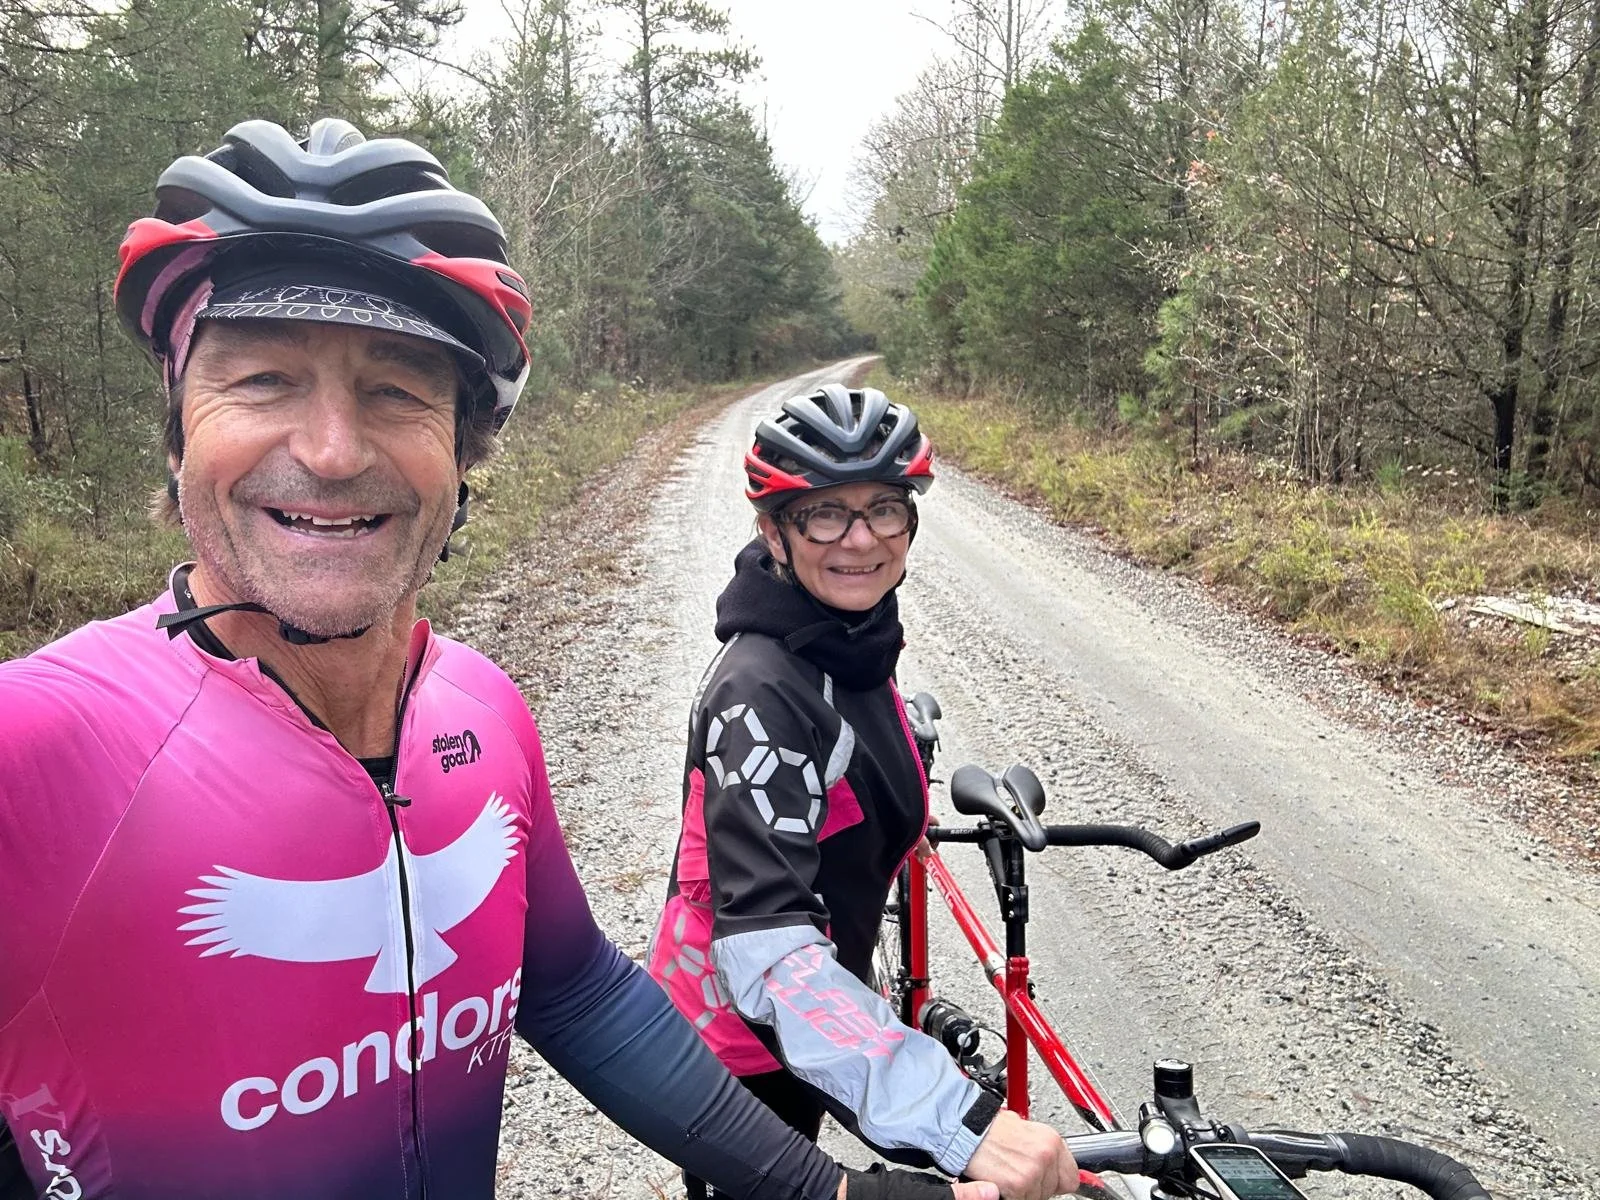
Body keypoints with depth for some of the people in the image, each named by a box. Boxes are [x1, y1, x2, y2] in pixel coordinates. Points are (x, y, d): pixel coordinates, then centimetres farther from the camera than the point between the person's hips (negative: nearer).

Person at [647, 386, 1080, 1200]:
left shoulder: (855, 643, -3)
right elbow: (766, 940, -41)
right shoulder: (764, 689, -31)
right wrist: (960, 1121, -50)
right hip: (740, 1047, -8)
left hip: (801, 1025, 8)